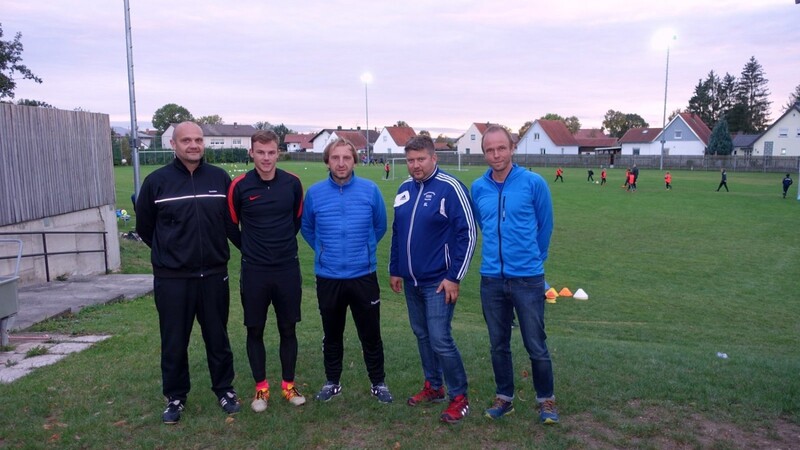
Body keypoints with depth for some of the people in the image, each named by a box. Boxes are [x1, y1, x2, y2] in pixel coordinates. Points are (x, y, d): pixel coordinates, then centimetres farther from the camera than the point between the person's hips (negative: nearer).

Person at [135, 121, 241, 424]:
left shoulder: (220, 178, 1)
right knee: (174, 342, 10)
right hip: (172, 279, -1)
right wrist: (169, 252, 10)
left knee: (217, 338, 13)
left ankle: (225, 389, 30)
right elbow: (144, 227, 7)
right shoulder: (156, 181, -4)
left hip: (214, 275, 1)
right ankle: (175, 397, 28)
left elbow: (232, 223, 10)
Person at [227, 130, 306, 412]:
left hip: (288, 270, 1)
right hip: (254, 272, -1)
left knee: (288, 329, 9)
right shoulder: (240, 186, -8)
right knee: (255, 331, 7)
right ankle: (261, 388, 23)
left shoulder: (292, 183, -3)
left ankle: (288, 385, 24)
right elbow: (232, 224, 6)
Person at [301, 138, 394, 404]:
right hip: (328, 277, 1)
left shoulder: (370, 190, -7)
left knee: (370, 333, 9)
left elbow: (380, 226, 8)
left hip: (364, 276, -1)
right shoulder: (315, 193, -4)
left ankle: (378, 383, 27)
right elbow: (307, 228, 13)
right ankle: (332, 382, 34)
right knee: (331, 334, 16)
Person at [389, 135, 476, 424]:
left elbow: (467, 233, -15)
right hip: (410, 281, 7)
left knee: (440, 340, -6)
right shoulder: (404, 189, 8)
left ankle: (459, 397, 11)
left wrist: (454, 277, -16)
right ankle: (433, 386, 33)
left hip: (438, 281, -7)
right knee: (422, 335, 16)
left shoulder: (450, 188, -14)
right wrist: (394, 270, 16)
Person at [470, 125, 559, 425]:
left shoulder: (534, 183, -8)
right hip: (491, 279, 3)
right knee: (498, 344, 14)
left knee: (536, 346, 6)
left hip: (528, 278, -3)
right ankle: (504, 398, 31)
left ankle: (546, 400, 27)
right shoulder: (478, 188, 2)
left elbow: (545, 226, 4)